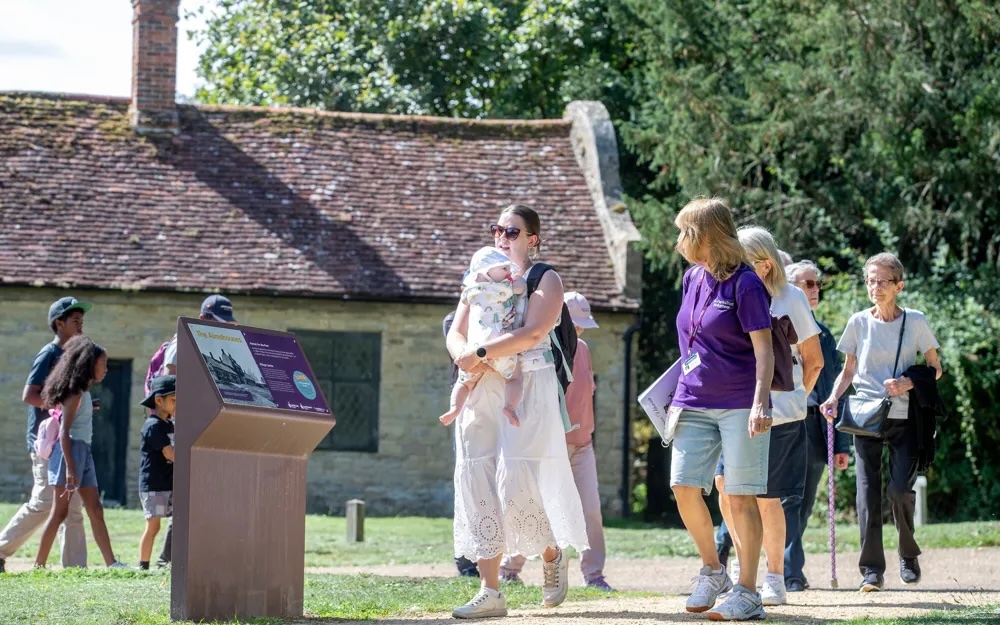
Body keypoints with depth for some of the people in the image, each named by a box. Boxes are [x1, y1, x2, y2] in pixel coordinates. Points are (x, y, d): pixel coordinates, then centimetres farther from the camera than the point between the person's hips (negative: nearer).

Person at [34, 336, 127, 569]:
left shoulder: (84, 392, 16)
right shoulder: (75, 393, -11)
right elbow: (64, 432, -18)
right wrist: (69, 469, -24)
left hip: (84, 451, 10)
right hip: (71, 450, -10)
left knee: (96, 511, 5)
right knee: (60, 512, -8)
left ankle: (111, 563, 3)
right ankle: (38, 565, -6)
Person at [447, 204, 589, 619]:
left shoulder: (545, 280, 0)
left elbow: (531, 334, -16)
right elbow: (456, 333, 12)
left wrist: (479, 354, -20)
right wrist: (463, 357, -11)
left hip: (528, 390, -5)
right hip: (481, 393, 6)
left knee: (519, 483, -12)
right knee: (478, 486, -2)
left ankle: (552, 554, 16)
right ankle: (490, 592, 0)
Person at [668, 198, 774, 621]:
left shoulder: (744, 284, -9)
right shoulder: (692, 279, 12)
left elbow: (763, 349, -12)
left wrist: (760, 403, -22)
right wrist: (679, 395, 21)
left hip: (739, 406, -6)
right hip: (695, 405, 6)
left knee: (741, 498, -4)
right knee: (684, 486, -3)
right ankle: (711, 571, 16)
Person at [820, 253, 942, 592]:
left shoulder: (915, 322, 2)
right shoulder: (859, 322, 5)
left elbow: (935, 369, 7)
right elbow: (848, 371, 13)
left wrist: (910, 383, -12)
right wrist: (833, 398, -5)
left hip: (905, 417, -1)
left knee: (900, 488, -11)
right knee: (867, 490, -6)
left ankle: (909, 555, 15)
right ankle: (872, 569, -4)